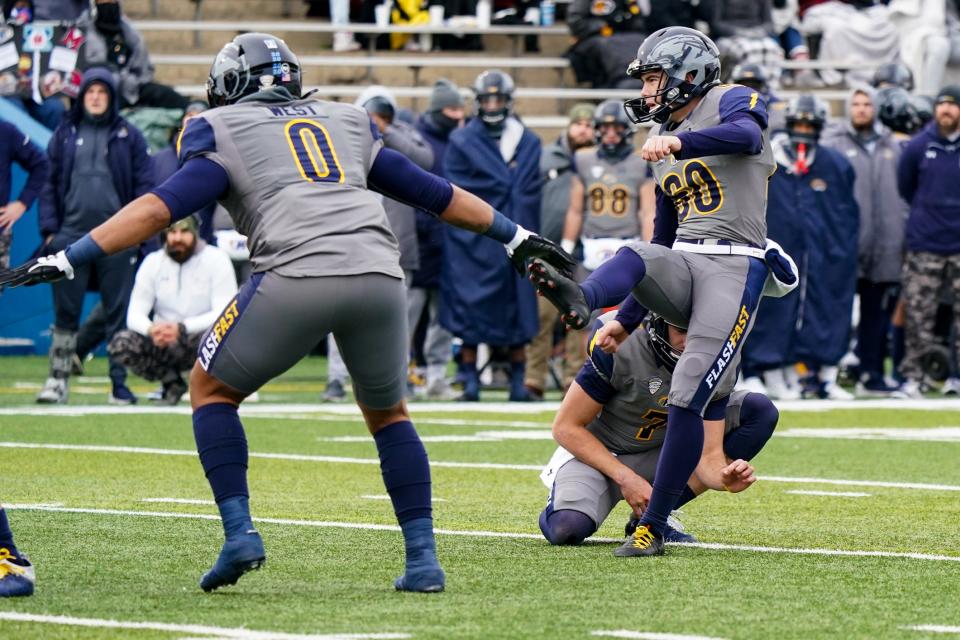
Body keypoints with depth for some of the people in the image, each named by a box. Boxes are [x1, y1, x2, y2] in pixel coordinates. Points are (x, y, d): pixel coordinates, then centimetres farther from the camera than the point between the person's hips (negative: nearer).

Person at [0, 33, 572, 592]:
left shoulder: (222, 130, 16)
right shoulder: (348, 122, 29)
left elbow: (164, 206, 3)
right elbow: (433, 192, 33)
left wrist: (68, 260, 1)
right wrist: (515, 236, 43)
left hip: (298, 275, -4)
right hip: (379, 274, 4)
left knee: (213, 390, 18)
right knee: (388, 412, 26)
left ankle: (240, 532, 3)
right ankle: (423, 557, 15)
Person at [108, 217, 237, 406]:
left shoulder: (216, 259, -10)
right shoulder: (153, 262, 0)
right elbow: (135, 314, -4)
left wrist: (182, 328, -34)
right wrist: (151, 330, -30)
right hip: (163, 343, 4)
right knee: (120, 344, -23)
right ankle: (171, 381, 0)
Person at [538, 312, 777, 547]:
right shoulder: (621, 349, -25)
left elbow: (708, 451, -13)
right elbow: (566, 427, -17)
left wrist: (726, 478, -38)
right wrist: (625, 478, -25)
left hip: (660, 453, 4)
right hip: (595, 453, -4)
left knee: (760, 410, -14)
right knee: (567, 528, -36)